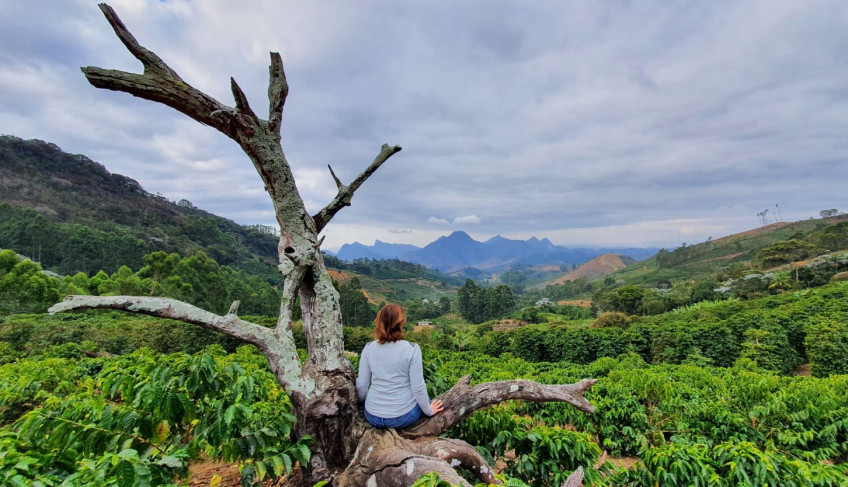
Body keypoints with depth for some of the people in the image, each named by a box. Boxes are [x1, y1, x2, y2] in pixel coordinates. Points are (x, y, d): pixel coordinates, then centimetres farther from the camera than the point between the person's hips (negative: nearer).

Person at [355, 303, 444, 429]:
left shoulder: (368, 348, -8)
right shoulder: (412, 349, -17)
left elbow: (361, 385, -2)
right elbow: (418, 387, -14)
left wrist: (362, 401, 18)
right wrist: (428, 411, 3)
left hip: (373, 417, 4)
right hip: (403, 418, -3)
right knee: (422, 399, 31)